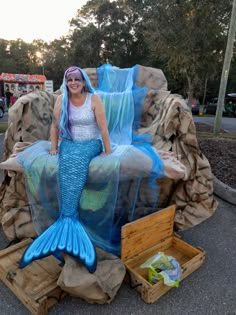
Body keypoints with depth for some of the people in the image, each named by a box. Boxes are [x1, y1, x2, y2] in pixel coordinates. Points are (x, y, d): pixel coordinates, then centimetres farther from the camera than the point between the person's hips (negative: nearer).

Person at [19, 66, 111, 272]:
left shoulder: (94, 99, -5)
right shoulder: (61, 100, 5)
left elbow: (103, 127, -9)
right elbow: (55, 125, 10)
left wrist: (108, 151, -11)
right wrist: (54, 147, 3)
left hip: (90, 144, -2)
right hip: (68, 143, 2)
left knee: (77, 162, -33)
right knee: (67, 164, -30)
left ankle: (66, 218, -26)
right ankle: (71, 219, -27)